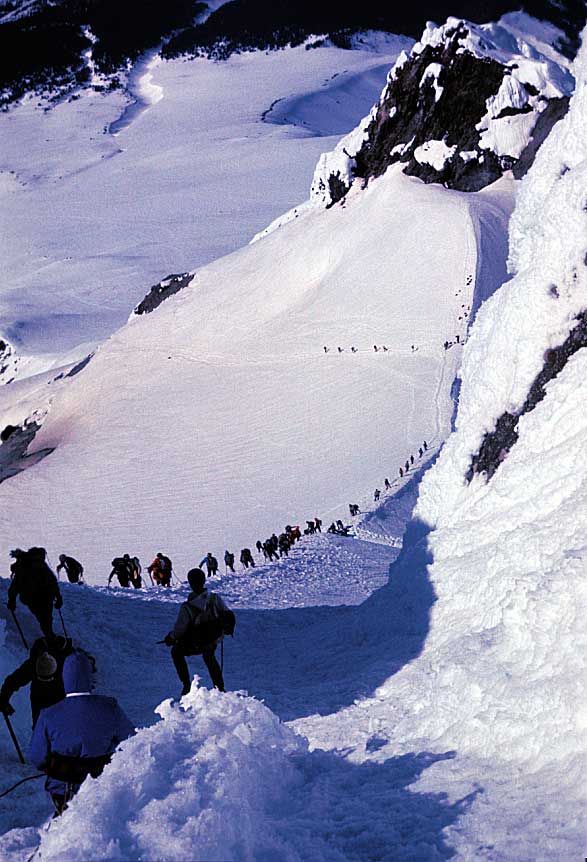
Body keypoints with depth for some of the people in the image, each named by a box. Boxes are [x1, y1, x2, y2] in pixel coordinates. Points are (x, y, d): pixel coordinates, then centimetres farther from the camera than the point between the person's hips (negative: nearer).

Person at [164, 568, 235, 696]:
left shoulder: (187, 607, -28)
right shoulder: (215, 598, -18)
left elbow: (179, 630, -19)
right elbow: (228, 616, -7)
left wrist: (170, 638, 3)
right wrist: (228, 628, 15)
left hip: (195, 646, -4)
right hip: (214, 641, 4)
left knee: (176, 651, 24)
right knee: (209, 657, 36)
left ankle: (187, 685, 19)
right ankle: (220, 687, 34)